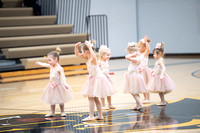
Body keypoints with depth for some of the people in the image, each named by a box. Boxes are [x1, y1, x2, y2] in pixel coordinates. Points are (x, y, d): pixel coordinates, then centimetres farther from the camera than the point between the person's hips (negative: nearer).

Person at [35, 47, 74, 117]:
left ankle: (62, 112, 18)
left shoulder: (59, 68, -21)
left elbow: (63, 77, -28)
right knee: (52, 100, 11)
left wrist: (65, 84, -44)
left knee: (60, 100, 5)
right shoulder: (51, 66, 2)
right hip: (52, 86, 7)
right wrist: (39, 63, 40)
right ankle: (52, 112, 20)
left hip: (58, 85, -7)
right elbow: (45, 65, 22)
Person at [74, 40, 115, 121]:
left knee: (90, 97, -8)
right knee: (95, 98, 16)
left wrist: (90, 47, -44)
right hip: (93, 79, 10)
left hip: (97, 79, -10)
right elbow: (77, 54, 9)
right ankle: (100, 115, 23)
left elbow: (93, 55, -47)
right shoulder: (87, 58, 3)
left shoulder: (93, 59, -22)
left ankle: (91, 116, -6)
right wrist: (76, 47, -8)